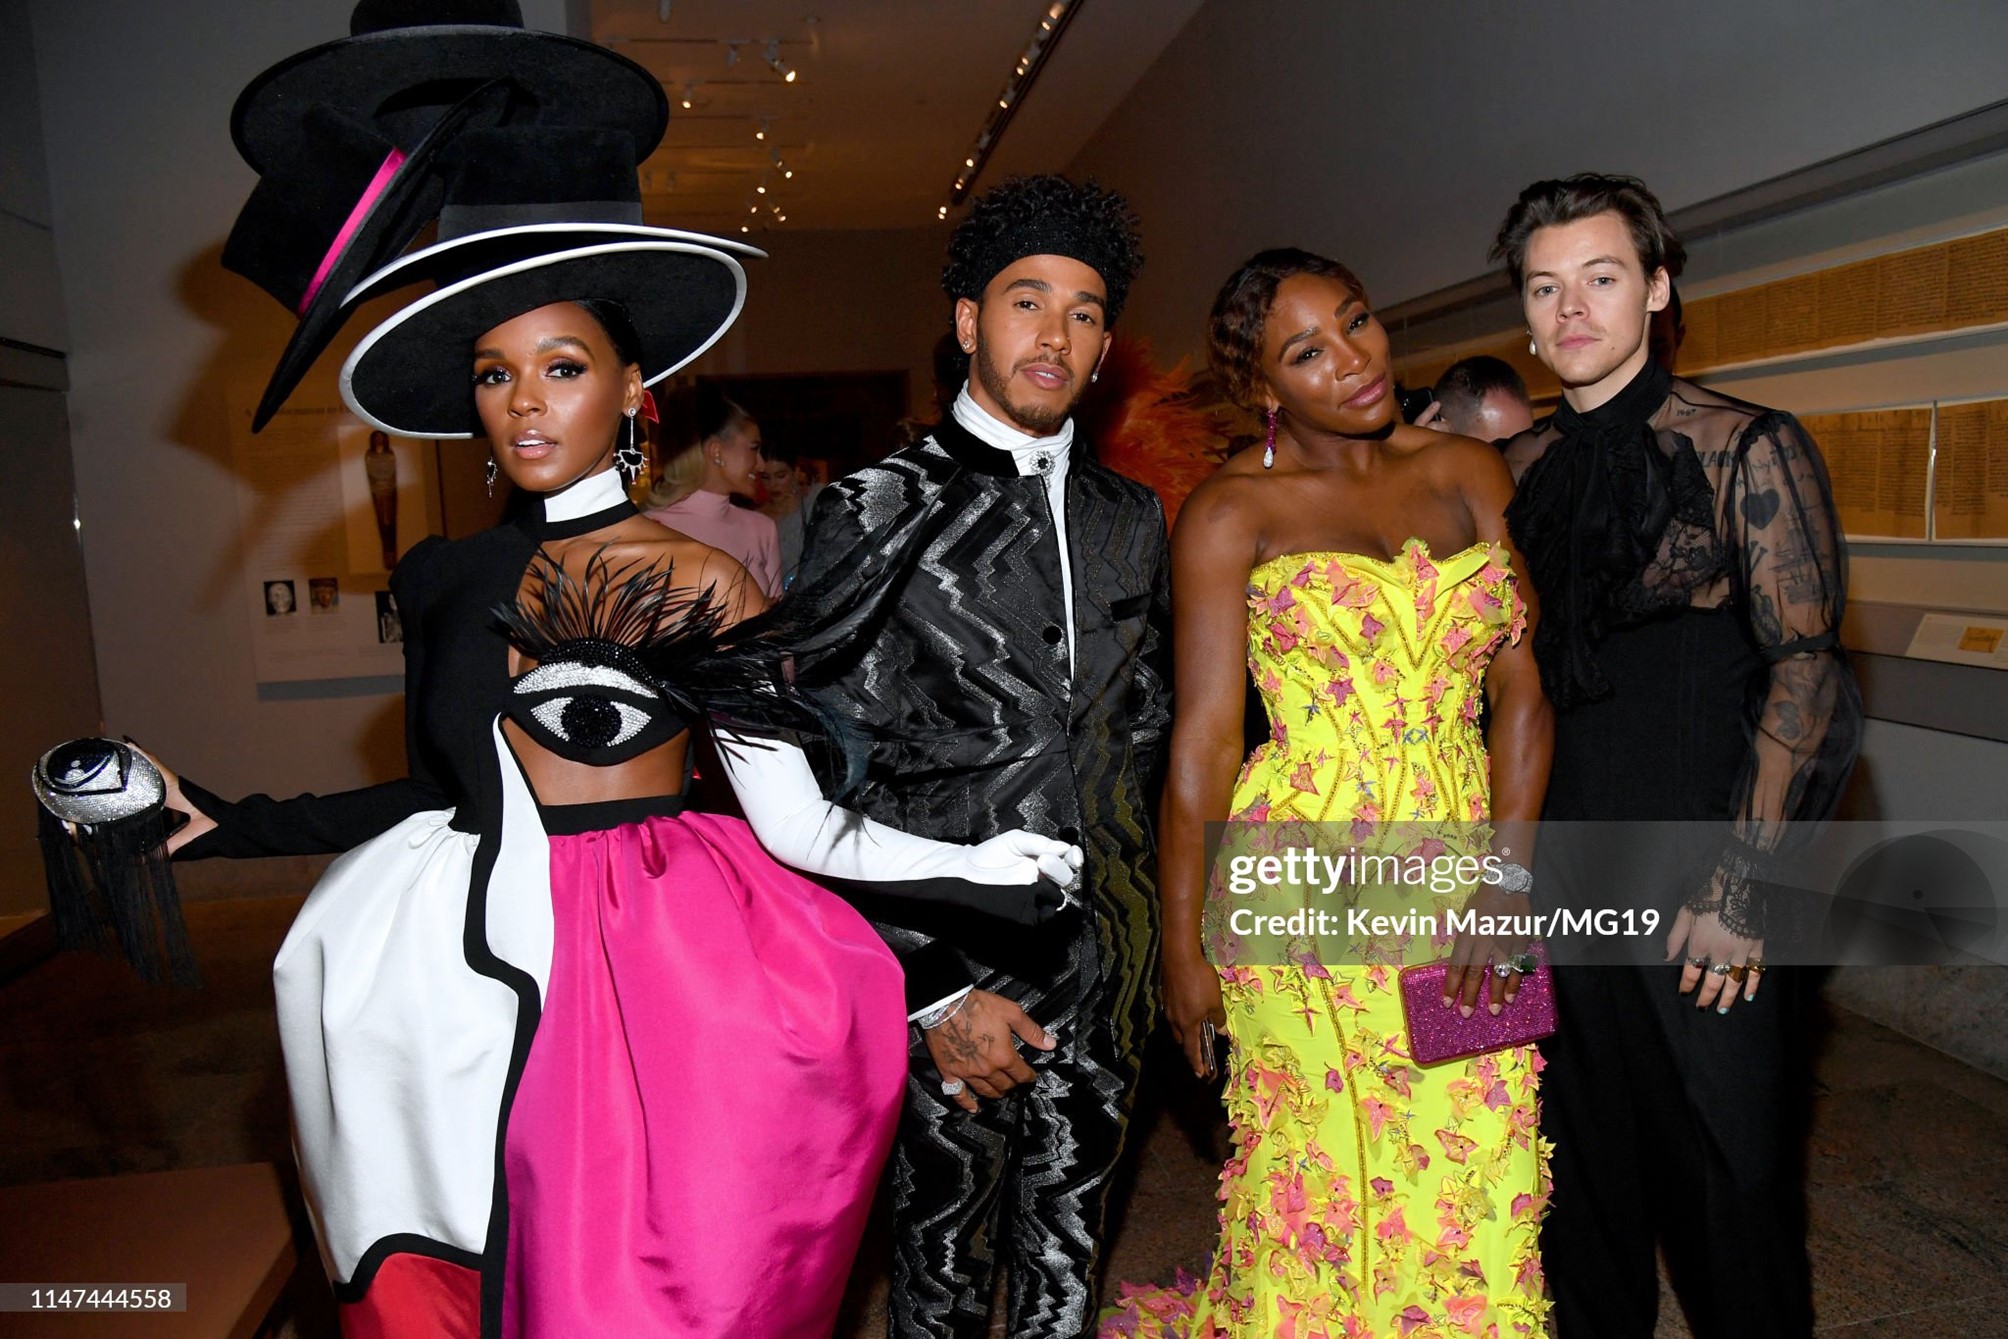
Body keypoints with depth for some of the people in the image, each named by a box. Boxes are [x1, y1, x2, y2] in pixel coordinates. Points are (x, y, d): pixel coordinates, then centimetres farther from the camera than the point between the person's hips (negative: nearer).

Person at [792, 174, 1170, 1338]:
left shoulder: (1133, 517, 9)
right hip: (955, 974, -4)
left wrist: (1150, 922, 10)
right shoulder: (878, 512, -8)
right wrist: (934, 989, -13)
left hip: (1111, 958, 5)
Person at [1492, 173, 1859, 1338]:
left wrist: (1740, 883, -16)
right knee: (1583, 1155, 18)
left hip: (1702, 894, -5)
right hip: (1563, 874, 5)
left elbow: (1806, 665, -12)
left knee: (1728, 1169, 8)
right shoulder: (1517, 471, 8)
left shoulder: (1746, 448, -7)